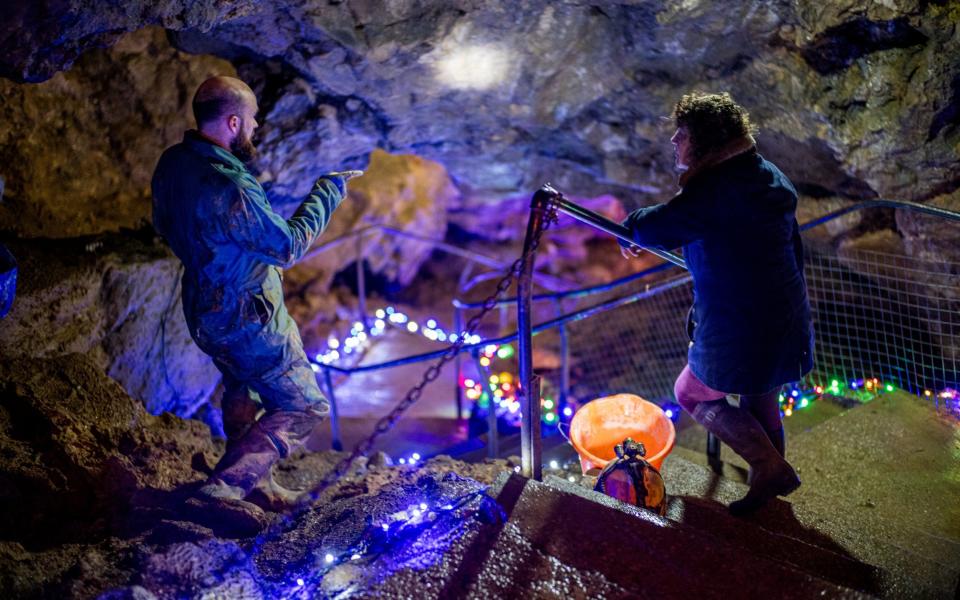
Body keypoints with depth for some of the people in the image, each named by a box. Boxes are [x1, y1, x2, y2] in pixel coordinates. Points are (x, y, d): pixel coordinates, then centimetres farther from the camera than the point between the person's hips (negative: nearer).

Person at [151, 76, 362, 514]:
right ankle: (226, 487, -2)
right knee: (304, 407, 5)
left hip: (202, 309, 9)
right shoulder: (230, 189, -33)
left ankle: (250, 481, 45)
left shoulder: (172, 164, -4)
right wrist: (328, 190, -13)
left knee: (242, 390, 31)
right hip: (248, 318, -9)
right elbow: (289, 246, -22)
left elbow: (165, 227, 12)